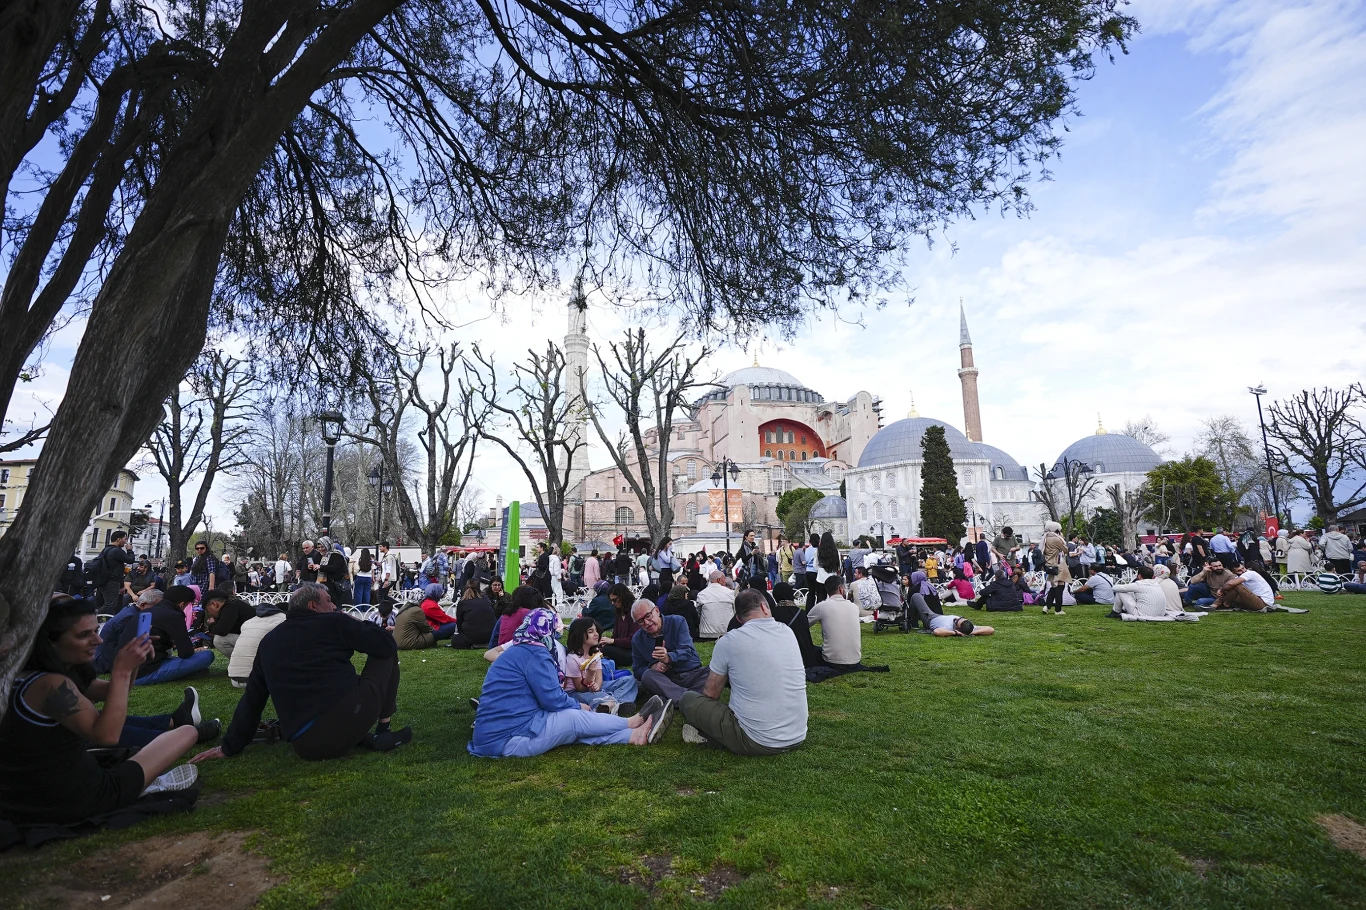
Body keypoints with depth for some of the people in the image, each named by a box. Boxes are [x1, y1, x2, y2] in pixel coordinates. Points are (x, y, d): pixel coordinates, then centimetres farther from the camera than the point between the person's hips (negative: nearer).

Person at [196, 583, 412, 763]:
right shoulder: (332, 622, 4)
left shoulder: (269, 642, 20)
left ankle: (362, 739, 9)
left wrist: (230, 746, 36)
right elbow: (387, 644, 6)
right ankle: (383, 731, 12)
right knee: (384, 654, 17)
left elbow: (252, 698, 26)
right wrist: (363, 628, 25)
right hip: (349, 714, -5)